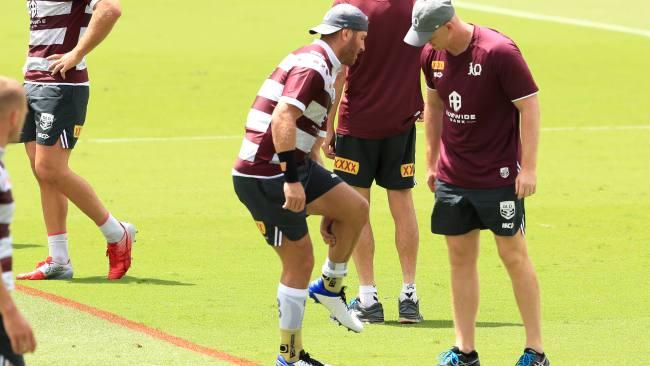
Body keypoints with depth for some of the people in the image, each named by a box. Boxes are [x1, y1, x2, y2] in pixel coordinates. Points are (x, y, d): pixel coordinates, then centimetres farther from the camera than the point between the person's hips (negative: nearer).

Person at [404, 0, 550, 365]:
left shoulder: (499, 52, -18)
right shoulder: (433, 55, 2)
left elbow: (530, 106, -15)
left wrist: (528, 167, -17)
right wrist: (432, 161, 19)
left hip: (499, 177, -6)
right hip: (452, 177, 6)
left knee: (514, 256, 0)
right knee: (461, 258, 7)